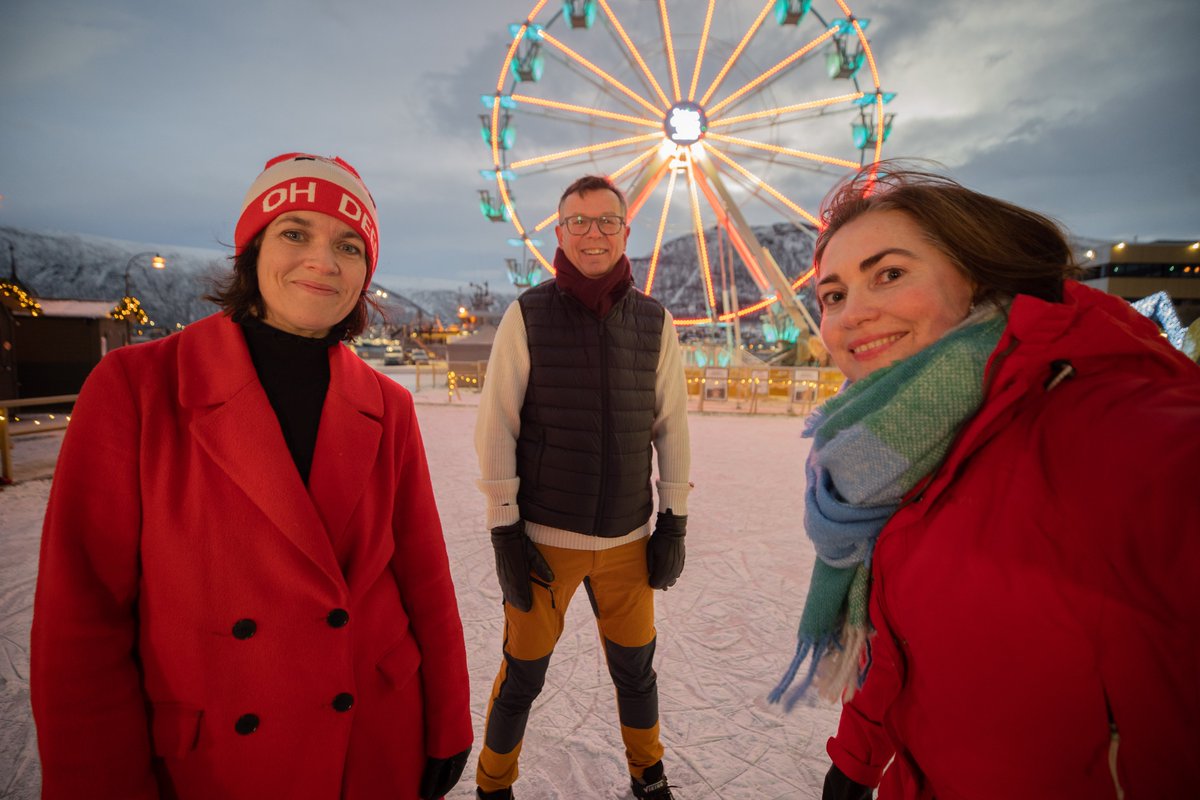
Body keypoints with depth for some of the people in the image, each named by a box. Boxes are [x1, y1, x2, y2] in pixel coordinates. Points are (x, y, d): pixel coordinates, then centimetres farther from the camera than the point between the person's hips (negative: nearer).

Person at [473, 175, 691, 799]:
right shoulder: (527, 315, -5)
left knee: (635, 669, 18)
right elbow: (495, 427, -6)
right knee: (523, 675, 11)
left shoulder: (654, 321, 1)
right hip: (544, 537, -2)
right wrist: (504, 530, -7)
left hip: (629, 538, 3)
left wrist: (675, 520, 5)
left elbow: (671, 425, 5)